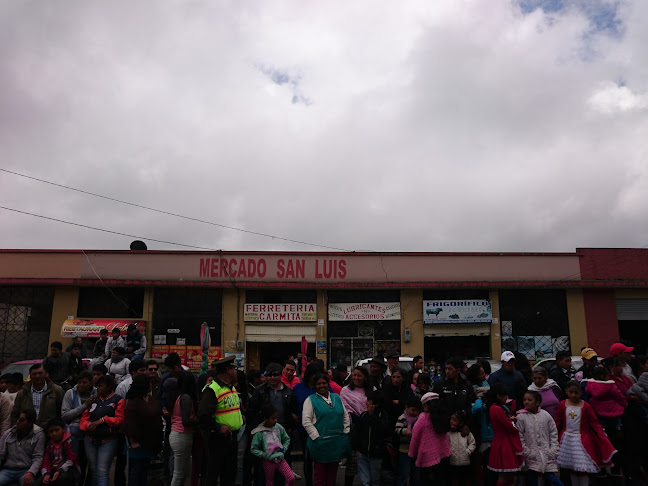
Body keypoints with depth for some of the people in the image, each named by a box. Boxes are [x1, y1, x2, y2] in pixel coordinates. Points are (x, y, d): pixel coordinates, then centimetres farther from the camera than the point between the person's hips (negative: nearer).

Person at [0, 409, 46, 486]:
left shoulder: (38, 434, -2)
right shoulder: (8, 434, 11)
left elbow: (38, 457, -7)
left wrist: (30, 473, -23)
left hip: (26, 470, -4)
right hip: (8, 470, 4)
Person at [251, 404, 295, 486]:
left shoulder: (279, 427, -4)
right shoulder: (259, 433, -13)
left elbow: (287, 439, 12)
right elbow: (253, 449, -6)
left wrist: (284, 449, -3)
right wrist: (264, 455, -14)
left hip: (280, 459, 3)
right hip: (269, 461, -2)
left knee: (291, 478, -10)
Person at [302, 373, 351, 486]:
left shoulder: (336, 397, 13)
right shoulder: (310, 400, 0)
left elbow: (345, 416, 16)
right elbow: (306, 421, -7)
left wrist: (346, 432, 7)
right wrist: (316, 437, -12)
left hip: (338, 442, 4)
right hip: (320, 442, -4)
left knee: (333, 472, 12)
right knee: (319, 474, 1)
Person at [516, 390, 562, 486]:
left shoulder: (546, 415, 1)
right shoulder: (521, 417, -7)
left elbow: (554, 433, 7)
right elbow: (519, 437, -5)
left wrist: (553, 450, 1)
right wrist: (527, 452, -8)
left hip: (547, 455, 1)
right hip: (532, 456, -1)